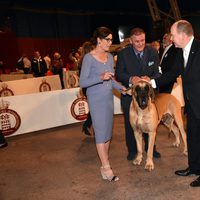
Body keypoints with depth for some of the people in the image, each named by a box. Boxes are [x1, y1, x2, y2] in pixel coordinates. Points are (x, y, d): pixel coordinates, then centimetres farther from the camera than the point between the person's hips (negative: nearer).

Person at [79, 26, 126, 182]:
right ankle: (106, 168, 1)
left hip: (109, 97, 7)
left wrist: (121, 88, -2)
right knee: (101, 131, -4)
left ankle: (104, 162, 24)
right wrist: (100, 77, -26)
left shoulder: (110, 56, 8)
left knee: (108, 131, 11)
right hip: (96, 99, -7)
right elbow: (82, 82, -14)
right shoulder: (89, 58, -11)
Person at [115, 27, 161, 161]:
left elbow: (157, 72, -5)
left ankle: (150, 148, 35)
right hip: (129, 94, -1)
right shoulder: (123, 54, -11)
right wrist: (130, 79, -30)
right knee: (130, 124, 12)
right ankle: (132, 150, 31)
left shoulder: (153, 52, -6)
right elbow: (118, 74, -11)